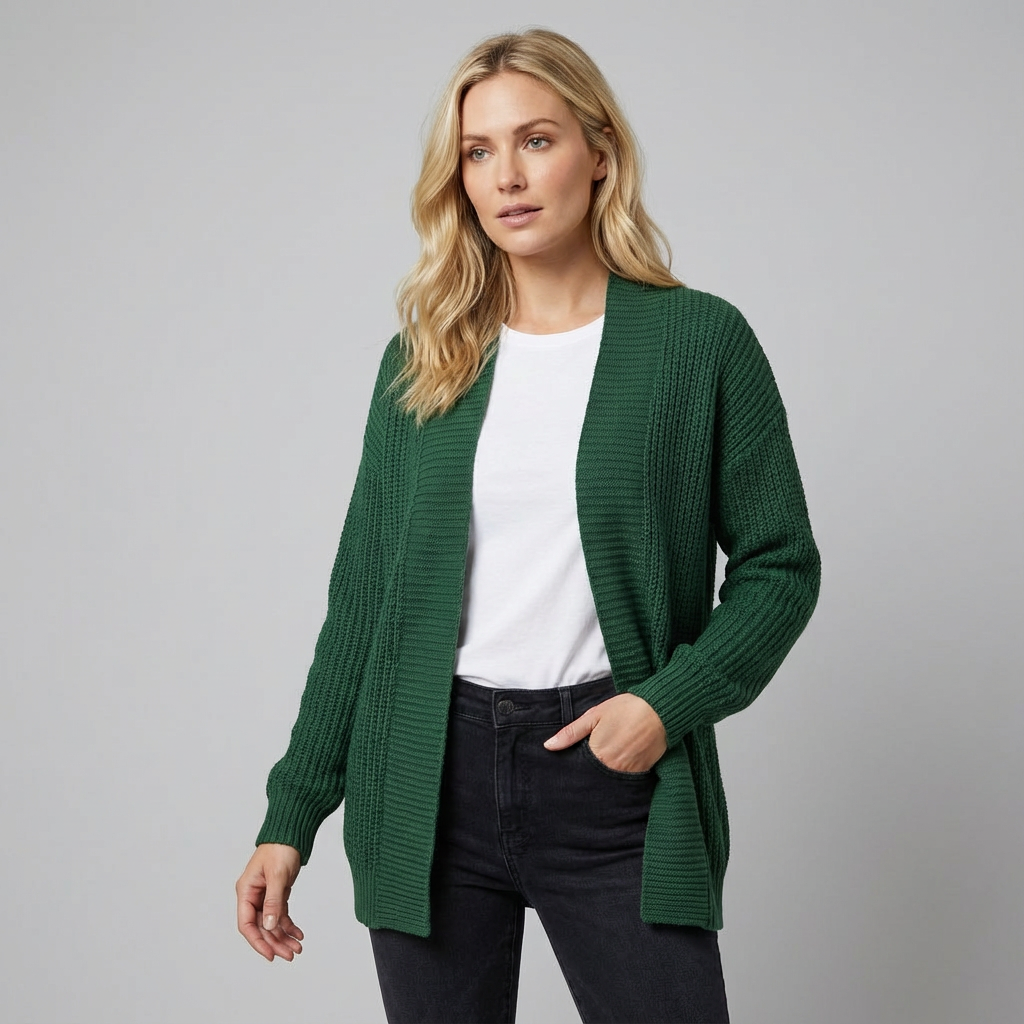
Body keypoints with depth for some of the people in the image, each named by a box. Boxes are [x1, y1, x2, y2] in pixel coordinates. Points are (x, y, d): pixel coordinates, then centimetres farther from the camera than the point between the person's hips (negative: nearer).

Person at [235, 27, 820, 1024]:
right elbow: (363, 593, 8)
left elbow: (780, 565, 3)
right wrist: (291, 812, 6)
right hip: (430, 777, 2)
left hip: (614, 774, -2)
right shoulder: (420, 361, 6)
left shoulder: (700, 339, -1)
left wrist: (672, 700, -13)